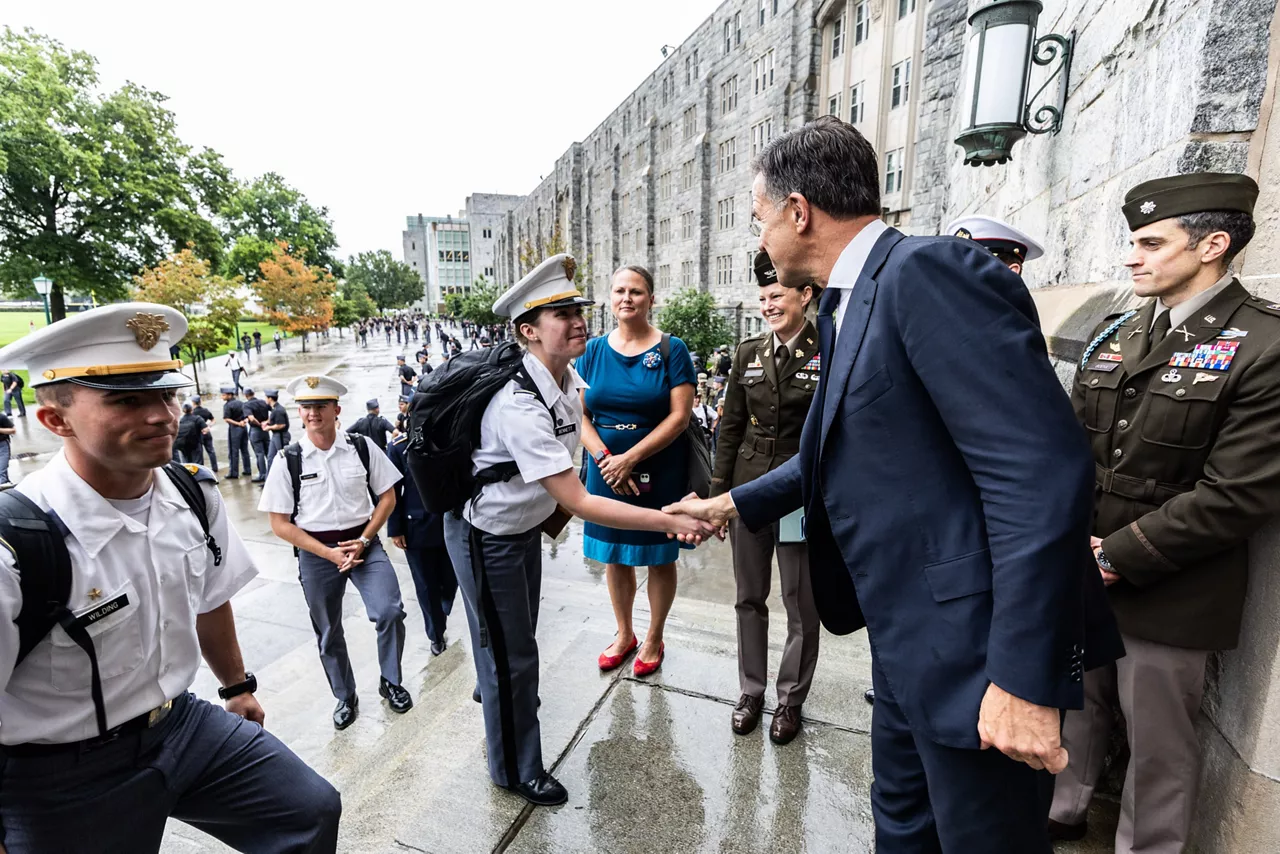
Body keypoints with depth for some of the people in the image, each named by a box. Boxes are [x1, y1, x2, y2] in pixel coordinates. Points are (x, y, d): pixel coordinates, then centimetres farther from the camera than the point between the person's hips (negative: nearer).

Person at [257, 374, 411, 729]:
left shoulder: (362, 447, -5)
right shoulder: (288, 460, -6)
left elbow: (387, 496, 1)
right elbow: (280, 524, -4)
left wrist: (364, 541, -10)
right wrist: (328, 553, -12)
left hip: (364, 543, 0)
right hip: (316, 552, 1)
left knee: (390, 612, -15)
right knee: (328, 632, 15)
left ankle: (390, 682, 14)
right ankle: (345, 698, 40)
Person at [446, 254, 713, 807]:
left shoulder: (568, 378, -8)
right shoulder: (521, 407, -36)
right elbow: (579, 503, -37)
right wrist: (671, 522, -37)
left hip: (525, 524, 8)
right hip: (487, 537, -7)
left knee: (519, 635, 26)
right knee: (512, 655, 8)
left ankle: (498, 690, 58)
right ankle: (516, 771, 33)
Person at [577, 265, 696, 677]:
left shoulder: (671, 349, -6)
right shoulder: (593, 350, 3)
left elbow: (680, 415, -13)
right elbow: (580, 414, 1)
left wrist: (630, 459, -18)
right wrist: (605, 458, -14)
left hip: (659, 470, -3)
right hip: (606, 469, 3)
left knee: (659, 557, 11)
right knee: (614, 555, 15)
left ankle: (654, 639, 32)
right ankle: (624, 633, 36)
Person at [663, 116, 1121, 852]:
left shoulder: (930, 270, -19)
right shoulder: (850, 303, 10)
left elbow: (1044, 473, -24)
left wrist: (1023, 677, -22)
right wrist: (733, 504, 22)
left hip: (973, 645, -9)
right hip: (909, 637, 9)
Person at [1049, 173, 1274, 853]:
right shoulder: (1113, 335, 6)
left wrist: (1117, 556, -16)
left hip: (1166, 593, -5)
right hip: (1077, 576, 6)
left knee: (1157, 741, 13)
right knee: (1074, 702, 22)